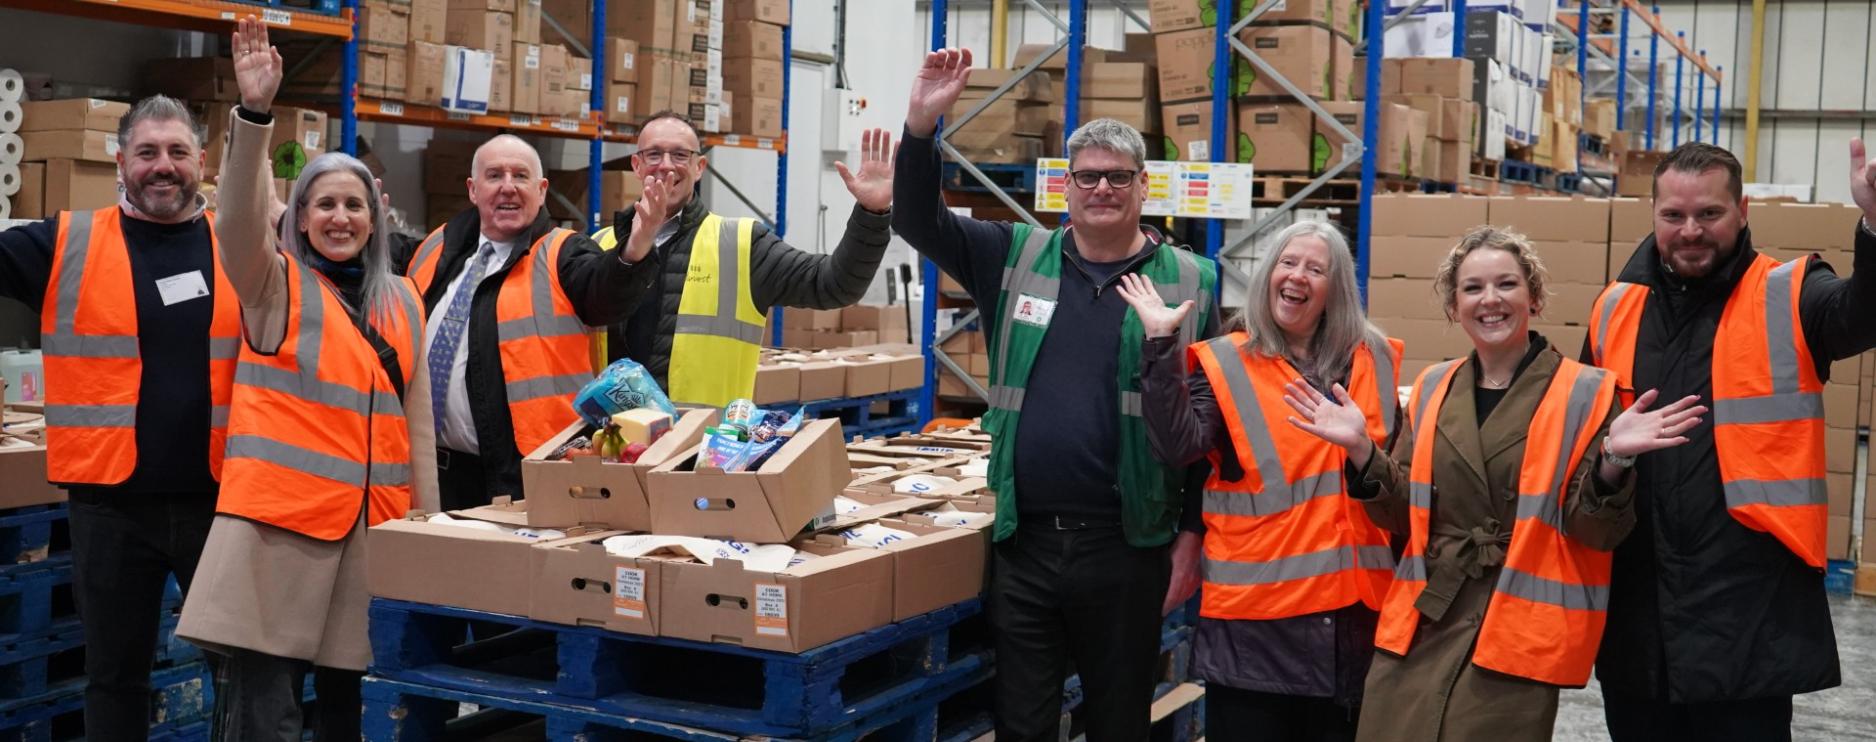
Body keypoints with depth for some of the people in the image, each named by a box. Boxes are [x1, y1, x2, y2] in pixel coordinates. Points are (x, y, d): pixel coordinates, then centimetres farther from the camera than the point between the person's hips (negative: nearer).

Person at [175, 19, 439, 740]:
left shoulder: (402, 301, 14)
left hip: (374, 526, 4)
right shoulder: (277, 285, 3)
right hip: (280, 521, -4)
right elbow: (239, 220, -17)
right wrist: (254, 113, -30)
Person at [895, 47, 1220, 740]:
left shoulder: (1191, 282, 0)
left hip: (1127, 546, -1)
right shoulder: (1017, 256, 5)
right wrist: (922, 124, -17)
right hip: (1023, 540, 2)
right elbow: (920, 220, -1)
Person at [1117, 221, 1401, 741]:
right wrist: (1161, 344, -21)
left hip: (1350, 598, 4)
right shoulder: (1226, 364, -1)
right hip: (1257, 599, -3)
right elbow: (1178, 447, -18)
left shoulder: (1371, 361, 9)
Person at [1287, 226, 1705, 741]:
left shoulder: (1585, 394, -3)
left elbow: (1596, 532, -5)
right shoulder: (1433, 390, 8)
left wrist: (1611, 461, -23)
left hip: (1518, 638, -3)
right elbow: (1403, 516, 10)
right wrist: (1362, 449, -5)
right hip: (1421, 628, 4)